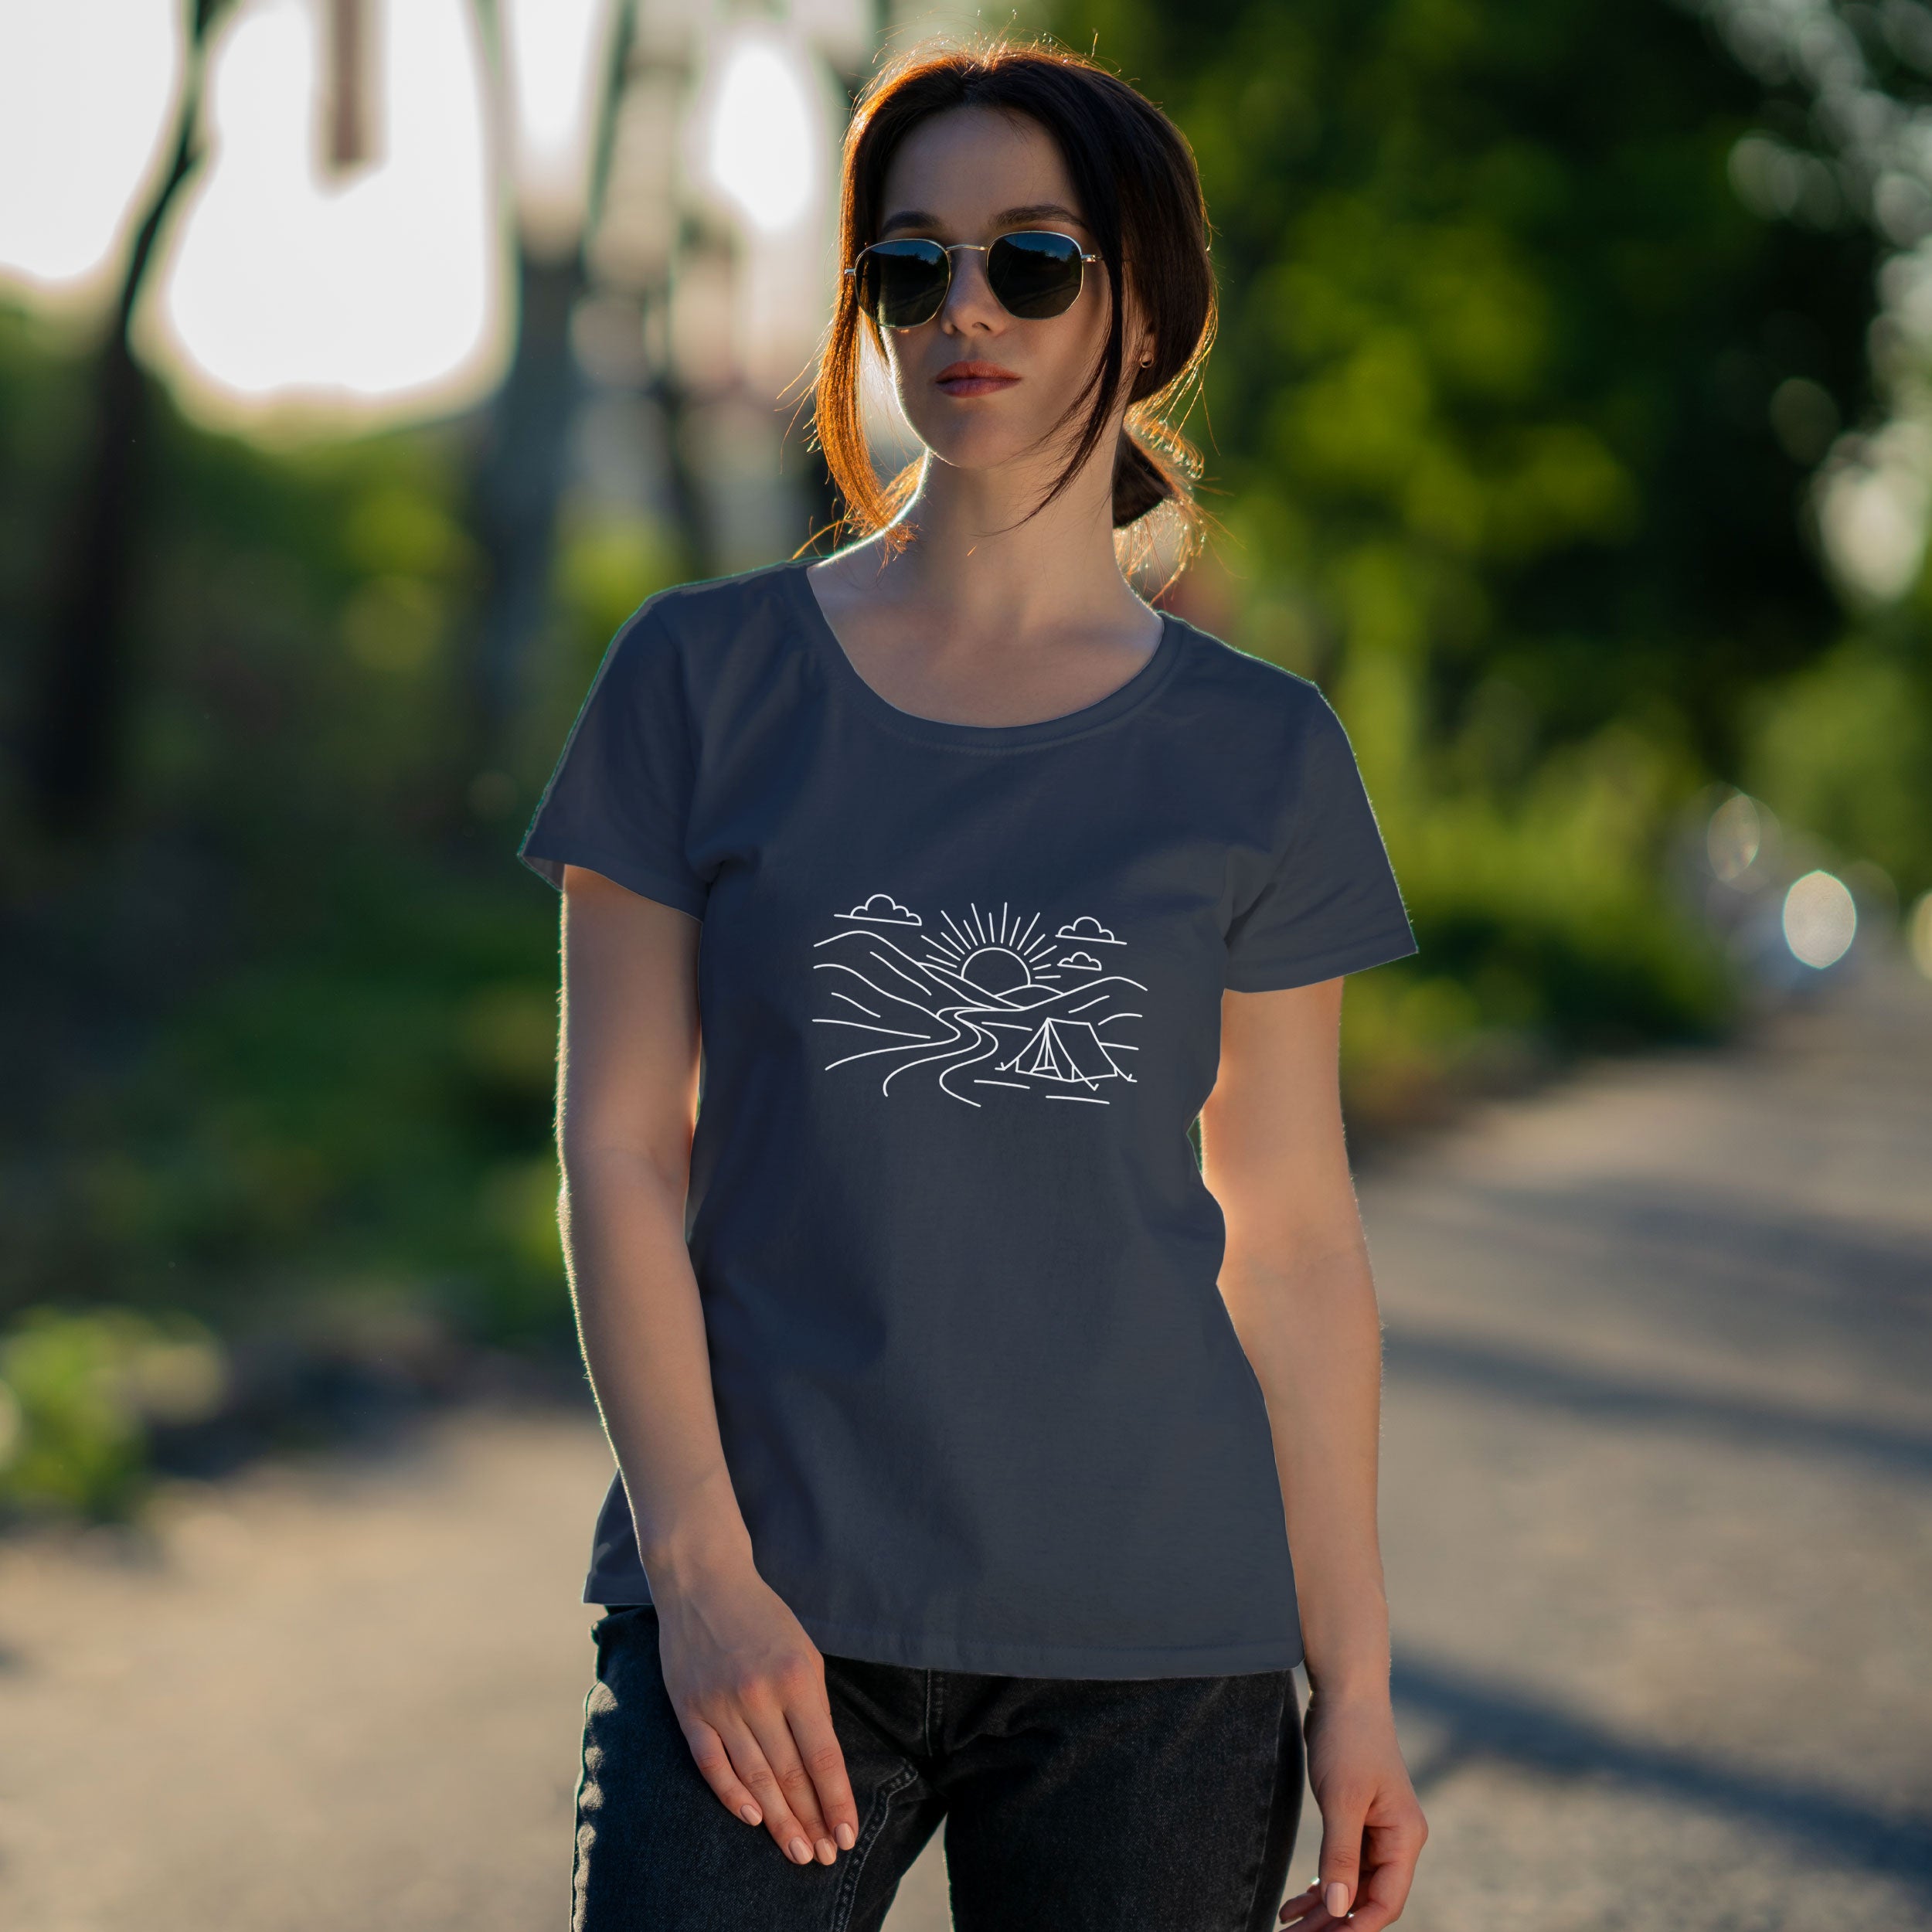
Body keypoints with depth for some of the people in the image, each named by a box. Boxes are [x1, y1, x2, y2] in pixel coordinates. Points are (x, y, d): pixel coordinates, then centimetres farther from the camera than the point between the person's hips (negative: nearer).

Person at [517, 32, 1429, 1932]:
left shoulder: (1257, 757, 5)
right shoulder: (706, 675, 3)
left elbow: (1291, 1233, 7)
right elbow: (619, 1150, 1)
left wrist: (1353, 1678, 5)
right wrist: (699, 1569, -9)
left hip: (1155, 1638, 1)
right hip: (766, 1612, -1)